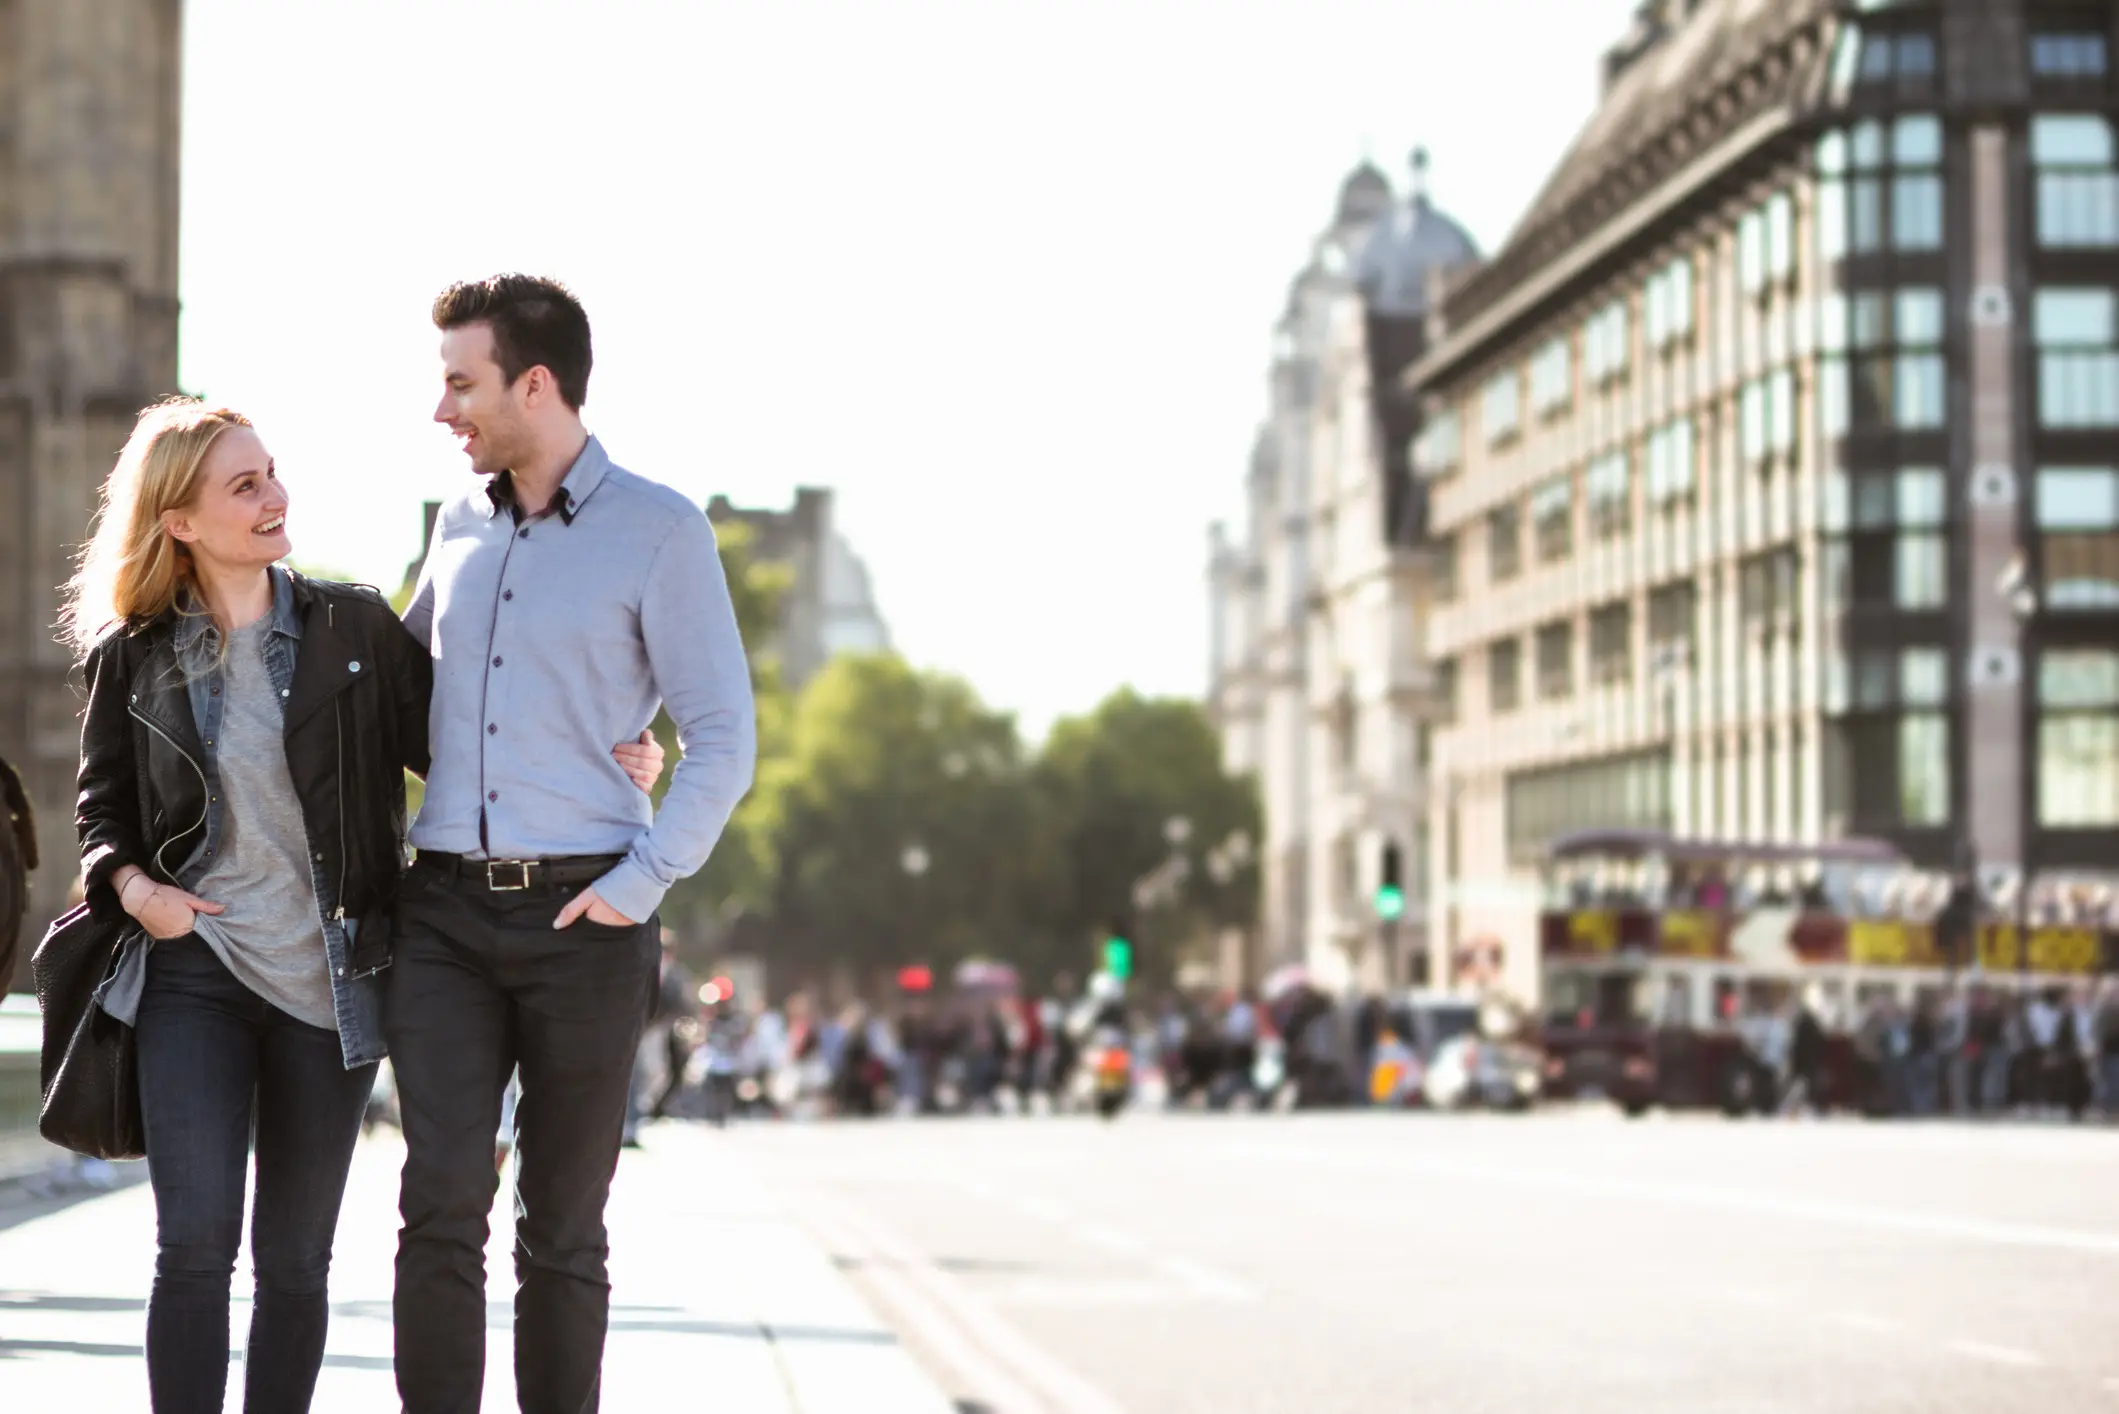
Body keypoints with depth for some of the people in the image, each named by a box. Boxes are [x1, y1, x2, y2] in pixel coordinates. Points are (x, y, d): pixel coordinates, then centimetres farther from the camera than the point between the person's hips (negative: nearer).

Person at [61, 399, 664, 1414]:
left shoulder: (356, 628, 1)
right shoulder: (134, 655, 2)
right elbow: (102, 802, 13)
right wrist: (130, 884, -7)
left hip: (330, 981, 1)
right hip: (195, 974, -1)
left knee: (295, 1259, 7)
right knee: (194, 1245, -10)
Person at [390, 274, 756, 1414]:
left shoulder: (658, 532, -2)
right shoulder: (460, 526, 14)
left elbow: (721, 739, -4)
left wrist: (641, 884, -12)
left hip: (582, 915, -3)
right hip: (446, 907, 3)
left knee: (563, 1228, 4)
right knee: (440, 1204, -9)